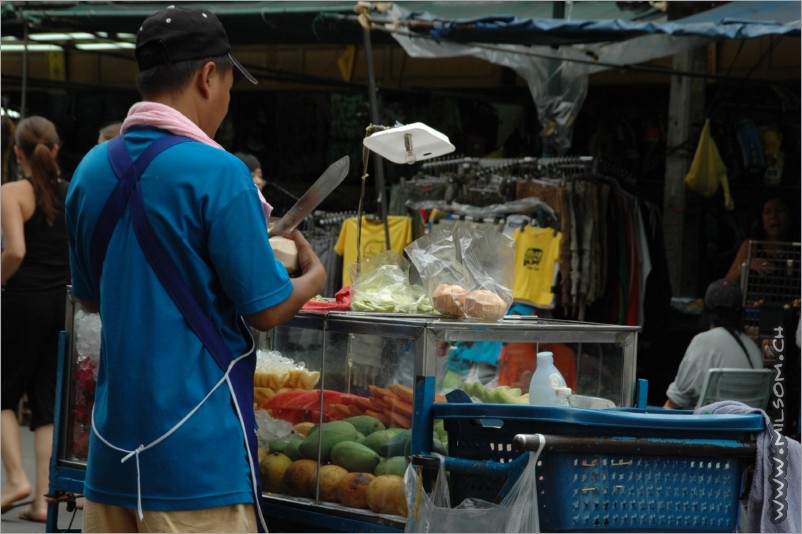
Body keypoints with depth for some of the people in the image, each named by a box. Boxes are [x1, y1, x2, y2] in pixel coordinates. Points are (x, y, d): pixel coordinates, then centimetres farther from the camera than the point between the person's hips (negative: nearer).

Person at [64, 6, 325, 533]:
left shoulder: (93, 169, 6)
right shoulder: (217, 172, -14)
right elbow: (266, 309, -11)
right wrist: (314, 276, 10)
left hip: (112, 444, 6)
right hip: (197, 450, -6)